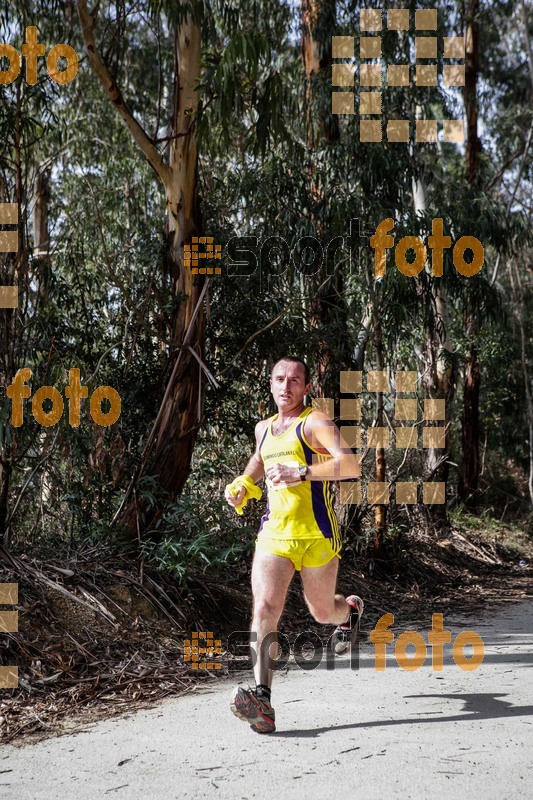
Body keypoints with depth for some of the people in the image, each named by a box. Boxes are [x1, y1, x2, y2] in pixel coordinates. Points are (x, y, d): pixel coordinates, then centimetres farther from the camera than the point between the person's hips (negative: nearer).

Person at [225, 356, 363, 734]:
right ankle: (262, 698, -25)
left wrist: (299, 472, -30)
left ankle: (351, 608, 51)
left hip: (317, 536, -4)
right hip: (273, 535, 4)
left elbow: (351, 465, -22)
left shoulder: (315, 423, -7)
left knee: (324, 613, 14)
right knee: (264, 609, -17)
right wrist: (243, 484, 18)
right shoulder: (264, 428, 14)